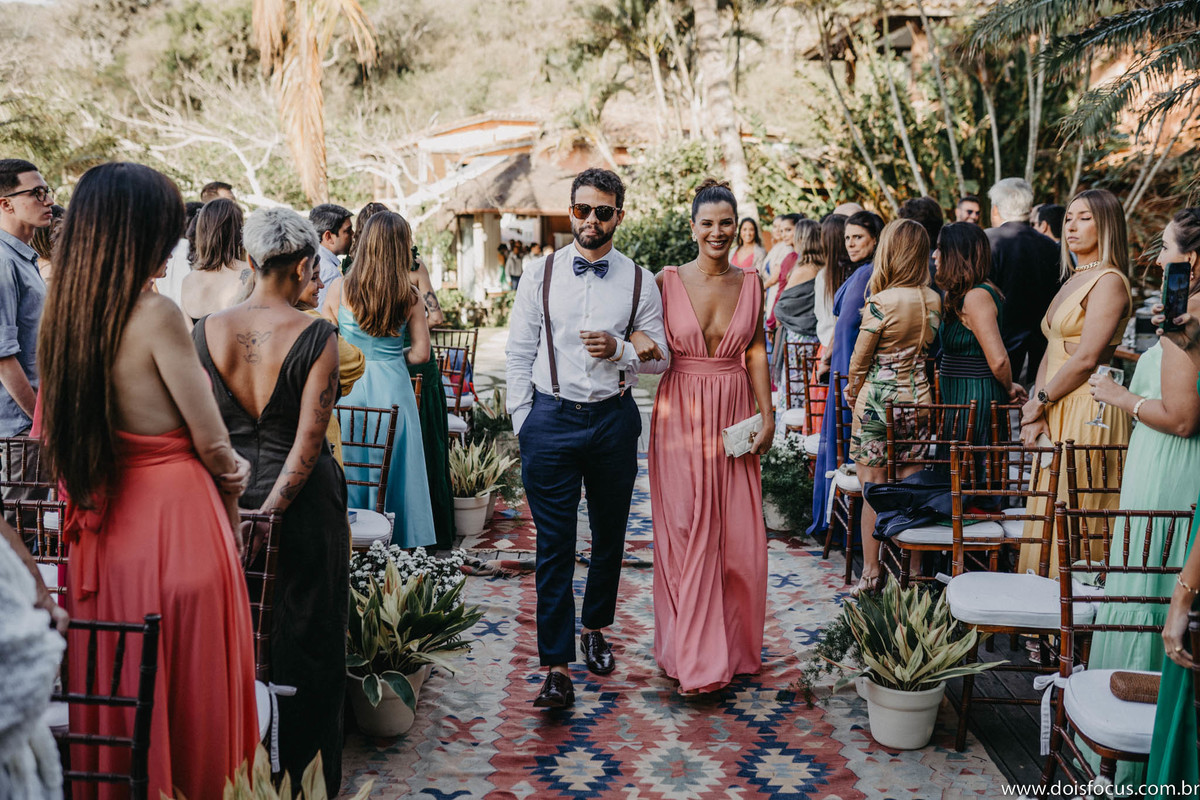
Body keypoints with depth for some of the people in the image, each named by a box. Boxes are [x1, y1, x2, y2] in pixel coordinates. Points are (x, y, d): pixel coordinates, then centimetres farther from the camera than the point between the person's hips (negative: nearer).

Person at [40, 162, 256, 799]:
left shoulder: (63, 313, 2)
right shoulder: (156, 315, -18)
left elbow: (50, 433, 11)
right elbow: (212, 443, -13)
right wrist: (233, 481, 6)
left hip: (103, 524, 7)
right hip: (176, 518, -7)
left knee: (118, 680, 20)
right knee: (188, 686, 9)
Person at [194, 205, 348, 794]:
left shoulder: (206, 331, -3)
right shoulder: (316, 336, -14)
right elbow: (308, 440, -18)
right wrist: (270, 511, -14)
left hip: (228, 493, 4)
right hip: (302, 498, -4)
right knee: (304, 630, 11)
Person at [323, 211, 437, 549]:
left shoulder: (339, 290, -5)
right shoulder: (409, 296, -6)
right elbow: (421, 353, -2)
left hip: (348, 387, 0)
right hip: (393, 388, 0)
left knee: (349, 471, 11)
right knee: (394, 469, 11)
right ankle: (397, 544, 19)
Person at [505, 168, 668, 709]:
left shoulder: (639, 281, 3)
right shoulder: (541, 275, 3)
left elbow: (661, 357, 4)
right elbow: (518, 353, 5)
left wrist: (620, 349, -15)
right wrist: (523, 422, -1)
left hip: (614, 419, 1)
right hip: (552, 419, -1)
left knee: (609, 535, 14)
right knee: (554, 544, -2)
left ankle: (595, 629, 37)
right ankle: (557, 667, 2)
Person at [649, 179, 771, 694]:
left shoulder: (750, 281, 5)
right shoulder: (669, 280, -3)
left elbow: (756, 349, 8)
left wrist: (767, 414, 3)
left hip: (734, 415, 2)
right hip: (681, 415, -2)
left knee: (739, 535, 5)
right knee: (687, 532, 1)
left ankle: (734, 645, 25)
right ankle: (694, 655, 13)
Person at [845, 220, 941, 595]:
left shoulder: (881, 303, -16)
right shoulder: (934, 300, -1)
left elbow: (859, 359, -7)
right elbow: (929, 348, 11)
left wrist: (853, 390, 11)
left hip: (876, 399, -5)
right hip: (918, 399, 5)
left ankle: (871, 571, 12)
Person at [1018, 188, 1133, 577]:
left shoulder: (1108, 282, -11)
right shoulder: (1072, 281, 18)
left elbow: (1086, 359, -17)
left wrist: (1039, 401, -9)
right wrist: (1037, 412, 0)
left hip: (1087, 410, -9)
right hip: (1057, 413, 9)